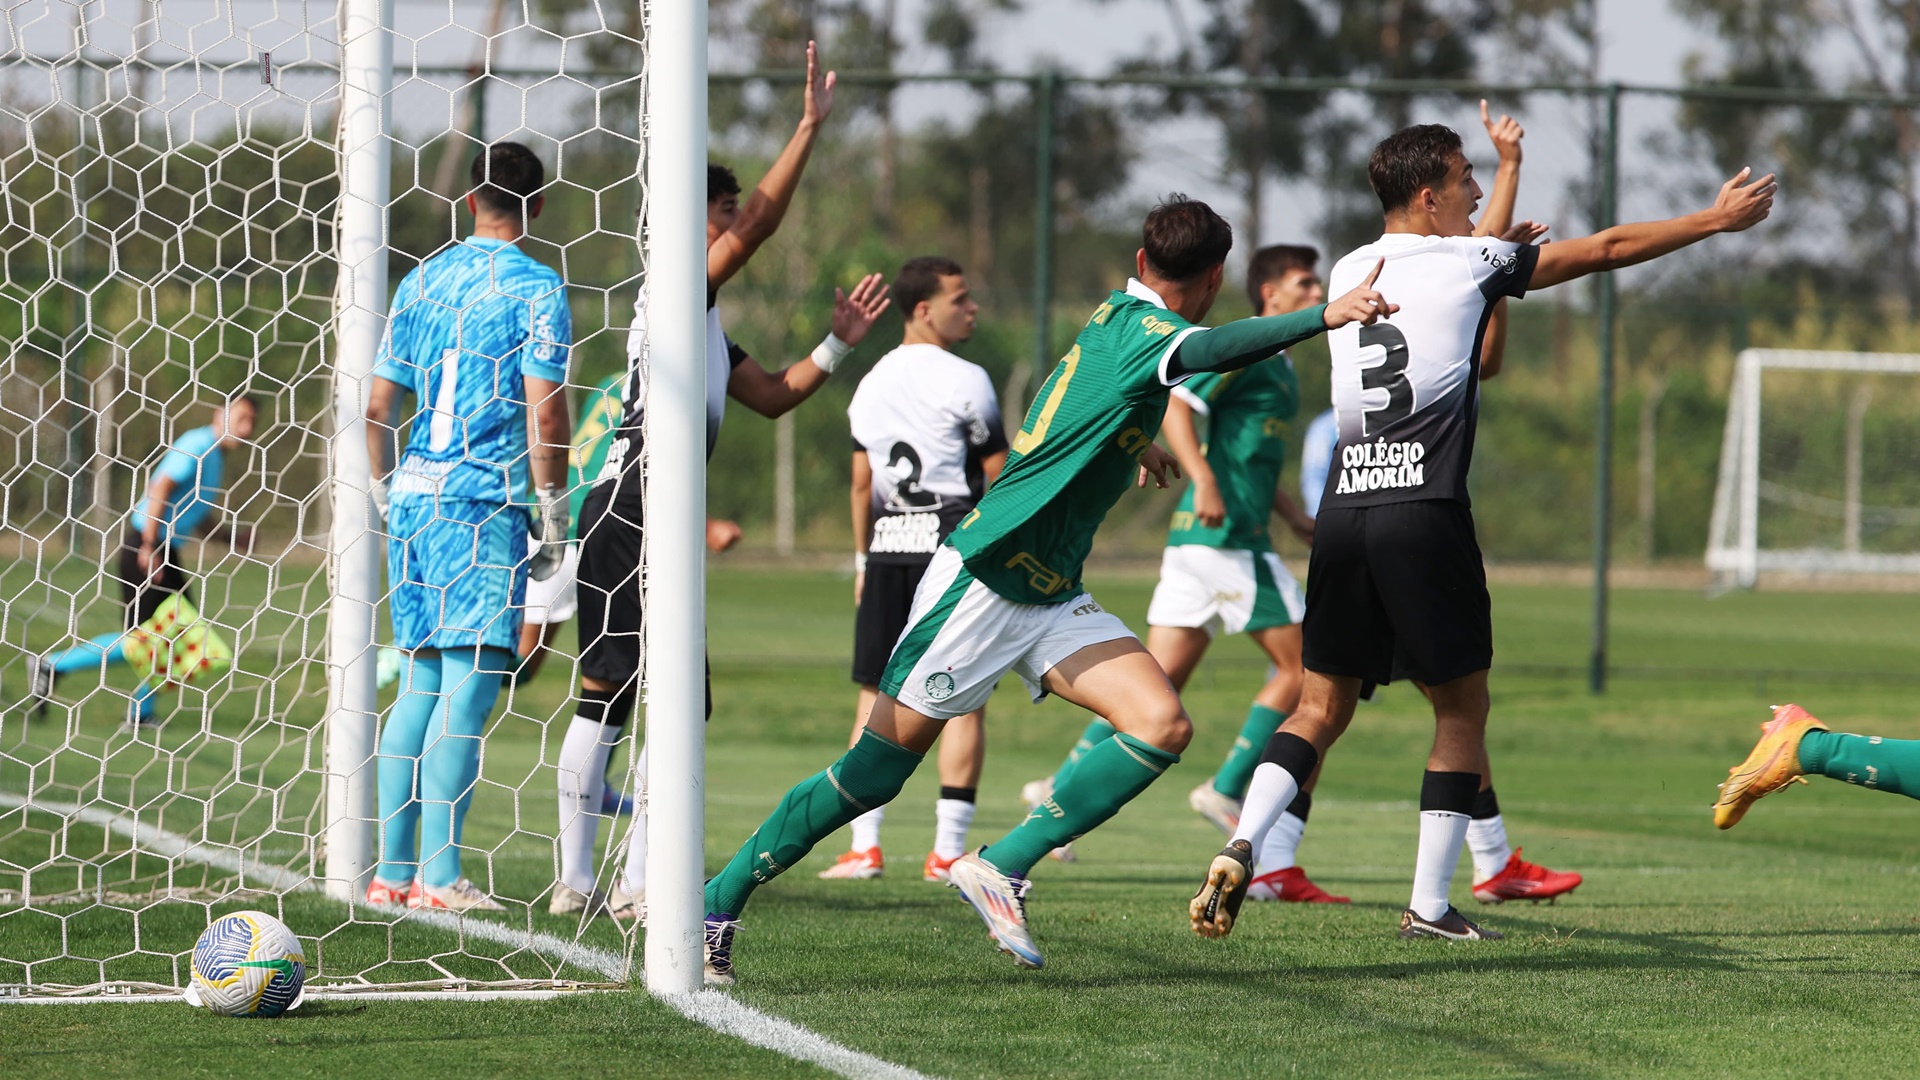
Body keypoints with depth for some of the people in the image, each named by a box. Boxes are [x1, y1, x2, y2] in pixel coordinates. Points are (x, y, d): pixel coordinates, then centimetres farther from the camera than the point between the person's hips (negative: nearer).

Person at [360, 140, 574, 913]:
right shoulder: (535, 288, -4)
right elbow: (544, 412, -11)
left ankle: (390, 872, 11)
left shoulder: (422, 280, 13)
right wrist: (553, 519, -4)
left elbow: (378, 405, 14)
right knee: (469, 682, -6)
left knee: (422, 679, 12)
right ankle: (439, 876, -10)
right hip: (482, 501, -6)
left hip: (413, 499, 6)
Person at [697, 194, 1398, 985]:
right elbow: (1209, 350, -41)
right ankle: (719, 903, 8)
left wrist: (1133, 441, 51)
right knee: (878, 767, -4)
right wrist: (1325, 317, -52)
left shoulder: (1116, 316, 10)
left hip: (1052, 597, 9)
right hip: (982, 578, -9)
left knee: (1163, 727, -10)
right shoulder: (1141, 328, -17)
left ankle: (1003, 866, -8)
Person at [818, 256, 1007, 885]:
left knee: (876, 695, 9)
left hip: (887, 550, 6)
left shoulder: (871, 384, 12)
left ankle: (863, 846, 5)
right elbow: (1000, 478, -4)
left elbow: (862, 483, 14)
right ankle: (947, 850, -4)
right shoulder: (964, 381, -7)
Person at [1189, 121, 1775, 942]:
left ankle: (1240, 849, -11)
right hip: (1425, 514, -5)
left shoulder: (1348, 273, 15)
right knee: (1462, 707, 6)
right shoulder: (1469, 264, 1)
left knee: (1322, 707, 10)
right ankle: (1429, 906, 2)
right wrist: (1716, 220, 19)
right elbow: (1609, 250, 9)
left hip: (1342, 510, 5)